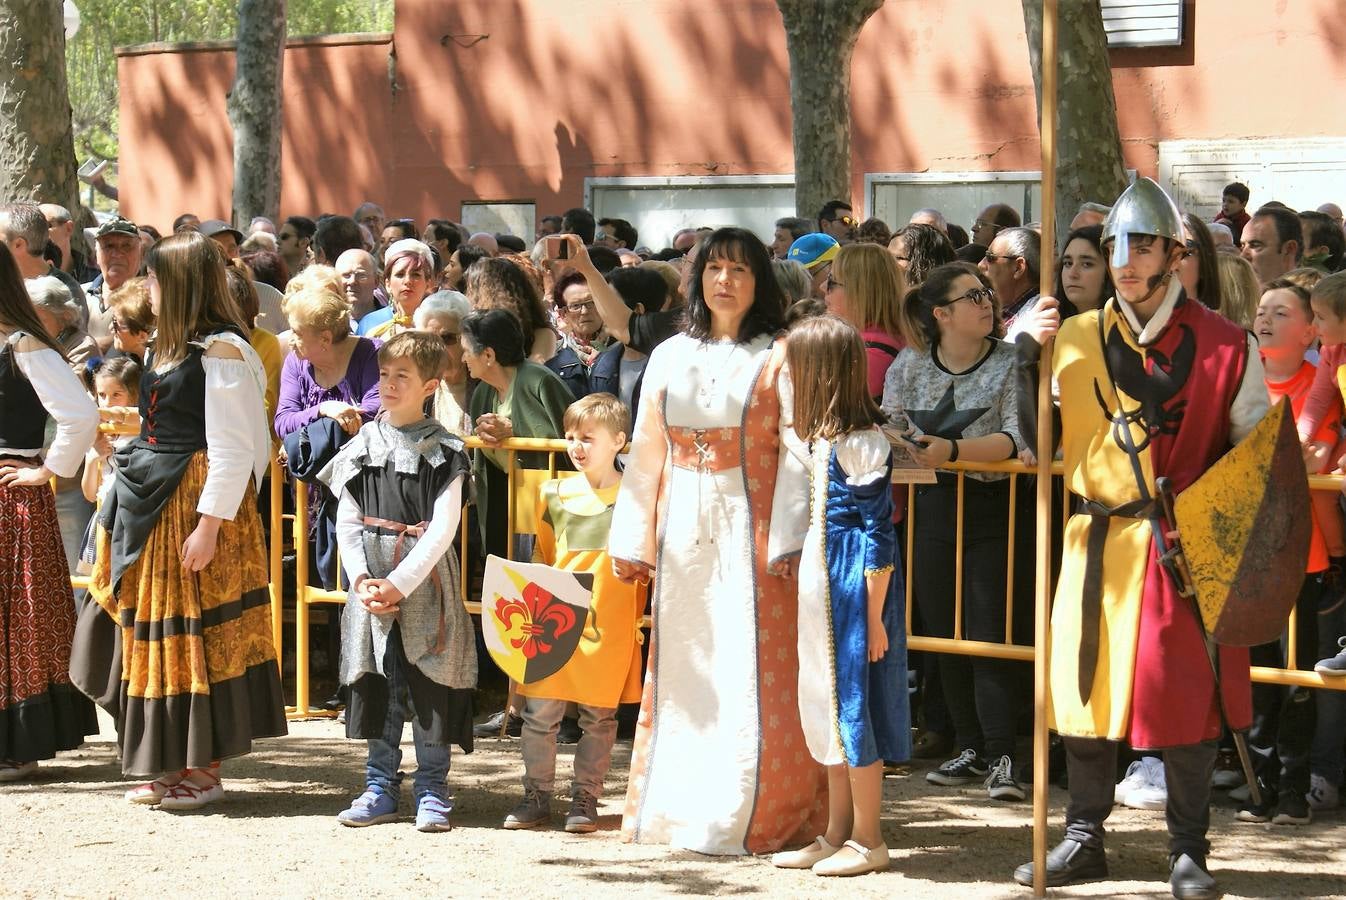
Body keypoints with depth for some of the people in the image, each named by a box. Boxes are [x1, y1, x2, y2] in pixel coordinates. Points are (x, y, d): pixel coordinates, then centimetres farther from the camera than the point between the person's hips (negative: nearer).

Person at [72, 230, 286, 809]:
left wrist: (209, 524, -21)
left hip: (196, 501, -9)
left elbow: (232, 451, -17)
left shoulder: (221, 351, -14)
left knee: (197, 628, -3)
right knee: (151, 628, 10)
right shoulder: (169, 348, 14)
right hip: (150, 502, 9)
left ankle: (206, 769, 5)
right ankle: (173, 765, 18)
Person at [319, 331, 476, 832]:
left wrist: (399, 584, -15)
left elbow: (443, 530, -9)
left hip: (424, 584, -4)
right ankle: (381, 788, 16)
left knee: (428, 686, 0)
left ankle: (432, 791, 8)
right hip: (371, 585, 4)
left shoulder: (443, 453, -4)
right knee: (376, 686, 8)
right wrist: (362, 579, -7)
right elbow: (347, 522, 7)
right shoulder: (363, 447, 8)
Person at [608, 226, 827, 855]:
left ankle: (746, 816, 3)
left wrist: (788, 539, -18)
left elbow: (797, 453, -8)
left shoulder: (778, 358, -2)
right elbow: (646, 453, 11)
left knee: (751, 675, -3)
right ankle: (675, 805, 17)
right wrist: (631, 539, 8)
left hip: (752, 533, -4)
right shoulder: (670, 357, 11)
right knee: (683, 674, 9)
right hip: (684, 534, 4)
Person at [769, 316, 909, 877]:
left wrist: (874, 614, -16)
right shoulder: (820, 439, 11)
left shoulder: (861, 444, -16)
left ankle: (868, 842, 6)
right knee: (827, 710, 13)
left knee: (851, 709, -3)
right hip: (820, 588, 9)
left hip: (852, 590, -9)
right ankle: (836, 836, 20)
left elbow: (879, 535, -16)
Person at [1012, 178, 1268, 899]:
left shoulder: (1225, 345, -1)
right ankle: (1083, 839, 20)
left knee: (1186, 695, 1)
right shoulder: (1077, 339, 6)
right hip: (1098, 541, 3)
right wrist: (1028, 358, -7)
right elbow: (1042, 442, 5)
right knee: (1089, 684, 7)